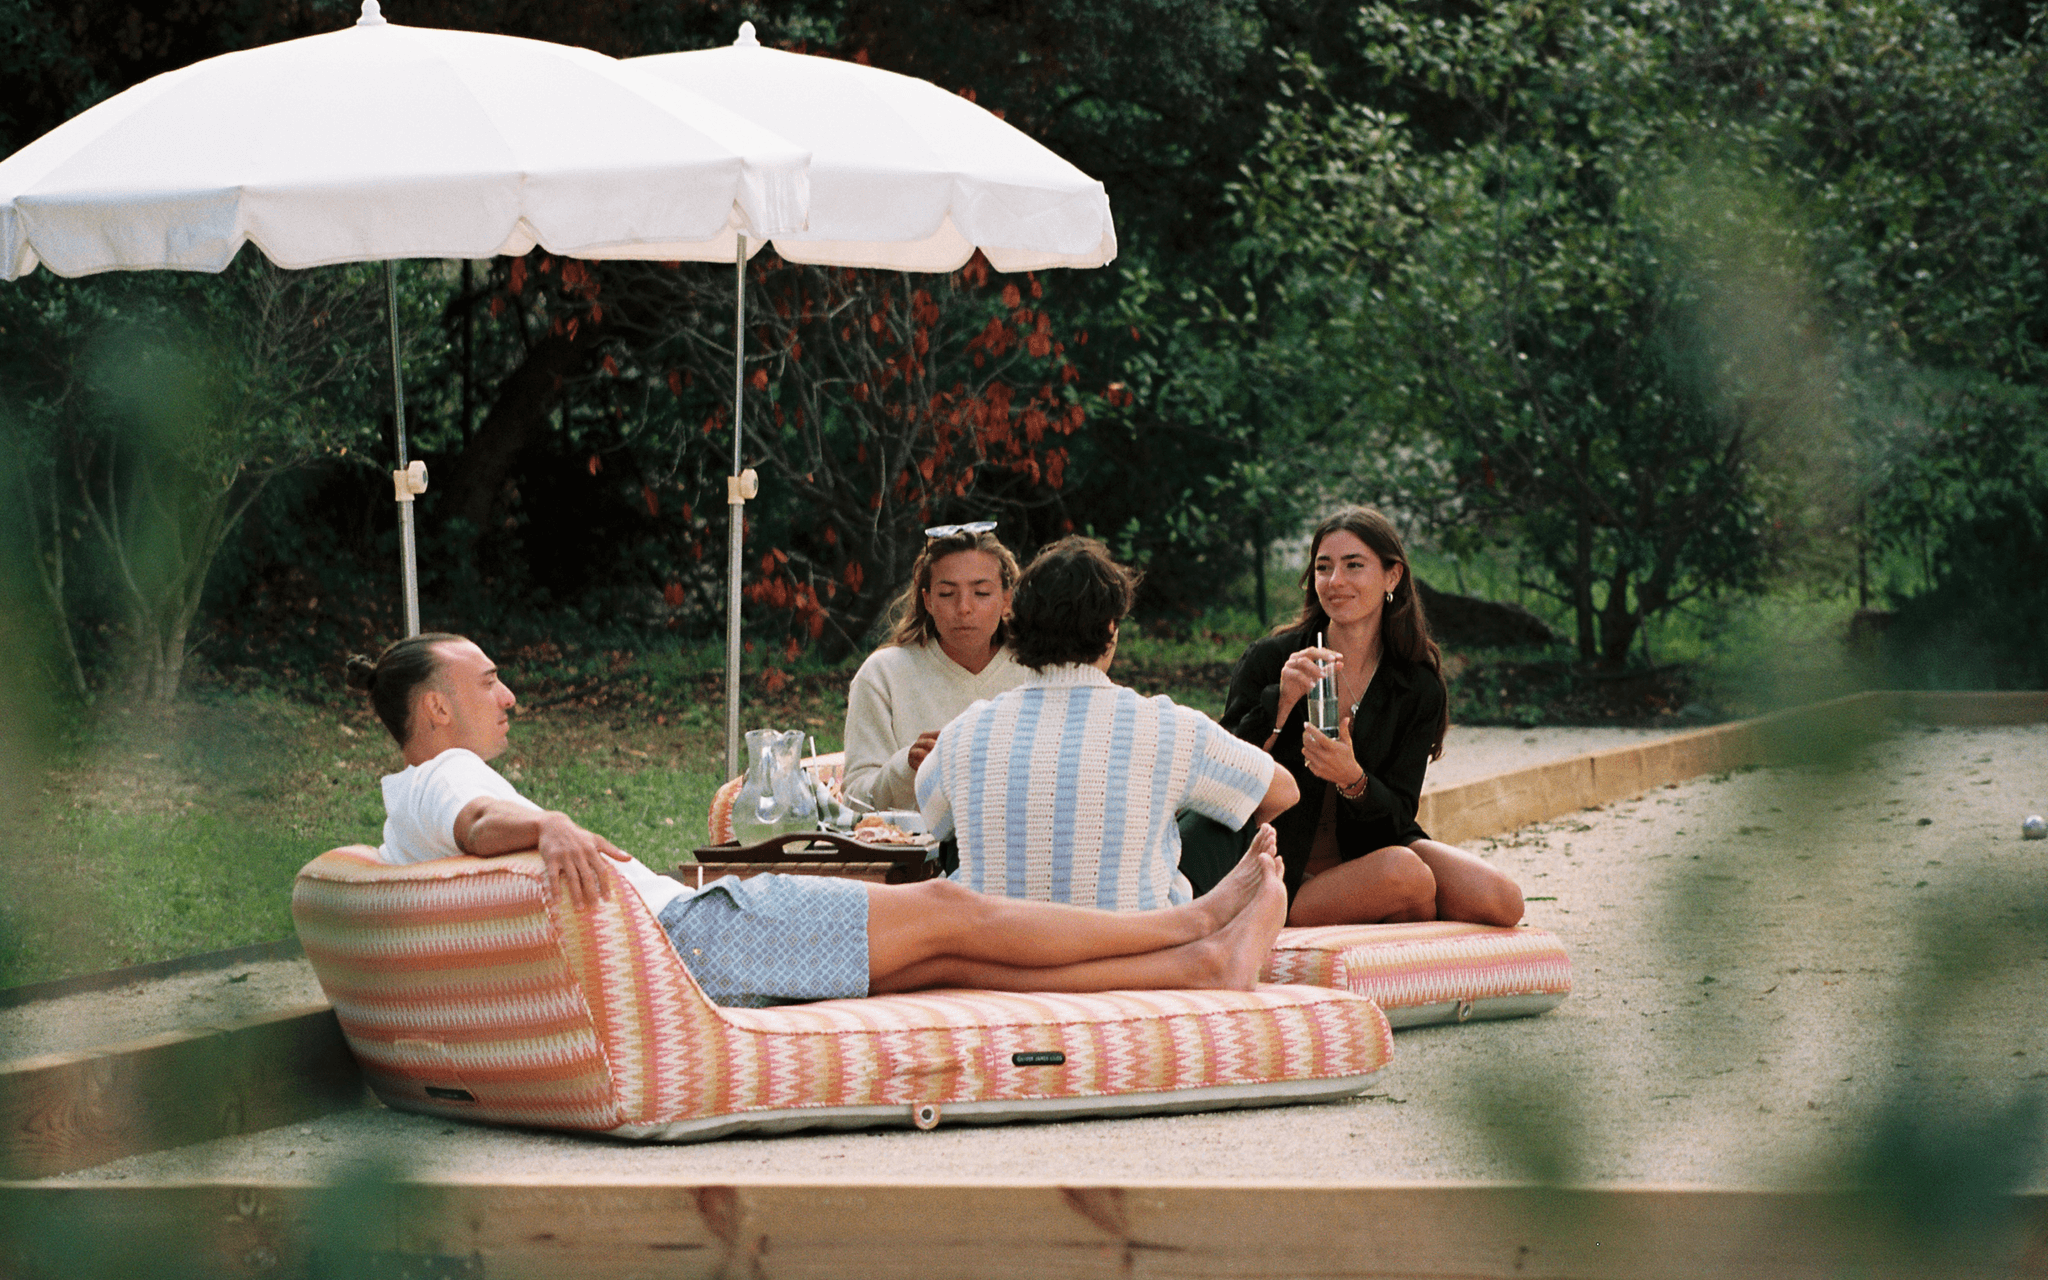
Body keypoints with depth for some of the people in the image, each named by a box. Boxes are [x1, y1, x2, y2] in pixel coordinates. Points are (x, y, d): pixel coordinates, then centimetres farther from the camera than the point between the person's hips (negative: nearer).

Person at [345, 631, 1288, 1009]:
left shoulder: (409, 821, 21)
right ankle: (1196, 923, 5)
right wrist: (546, 827, -51)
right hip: (686, 936, -10)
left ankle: (1201, 967, -3)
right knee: (949, 912, -4)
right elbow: (480, 823, -30)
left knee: (951, 963, 2)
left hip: (679, 940, 10)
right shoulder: (445, 778, -8)